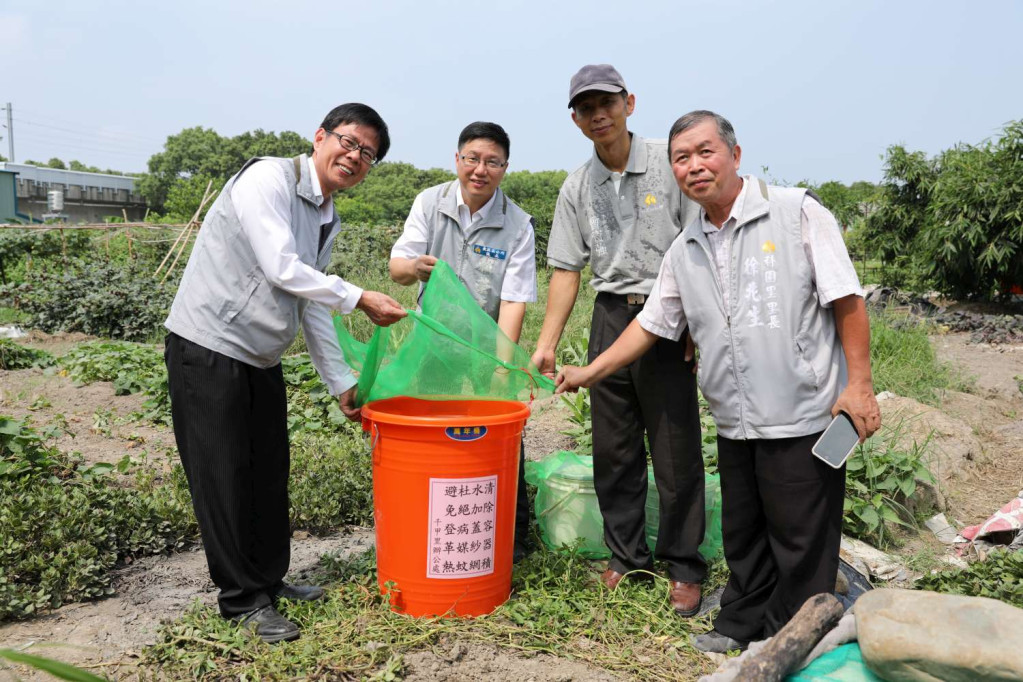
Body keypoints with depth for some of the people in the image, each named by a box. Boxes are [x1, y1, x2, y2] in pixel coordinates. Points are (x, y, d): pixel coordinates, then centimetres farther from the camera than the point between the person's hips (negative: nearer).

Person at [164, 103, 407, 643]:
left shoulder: (328, 221, 11)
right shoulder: (268, 178, -14)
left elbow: (310, 305, 14)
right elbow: (281, 269, -22)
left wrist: (341, 381, 12)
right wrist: (361, 300, -16)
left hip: (262, 358, 8)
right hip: (208, 348, -8)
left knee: (269, 472, 13)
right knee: (225, 474, 0)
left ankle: (268, 580, 29)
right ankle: (242, 599, 14)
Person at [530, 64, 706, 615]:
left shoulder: (669, 163, -3)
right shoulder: (576, 188, 9)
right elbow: (566, 270, 9)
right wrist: (546, 343, 3)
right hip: (610, 317, 4)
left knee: (676, 449, 1)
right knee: (612, 448, 9)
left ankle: (683, 566, 15)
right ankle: (627, 556, 24)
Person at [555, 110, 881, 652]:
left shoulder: (797, 212, -7)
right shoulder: (684, 251, 9)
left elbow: (846, 300, -8)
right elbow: (653, 323, 17)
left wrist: (859, 384, -12)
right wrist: (588, 373, 14)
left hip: (803, 415, -5)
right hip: (735, 423, 5)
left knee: (800, 540, 6)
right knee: (742, 535, 18)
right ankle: (742, 623, 37)